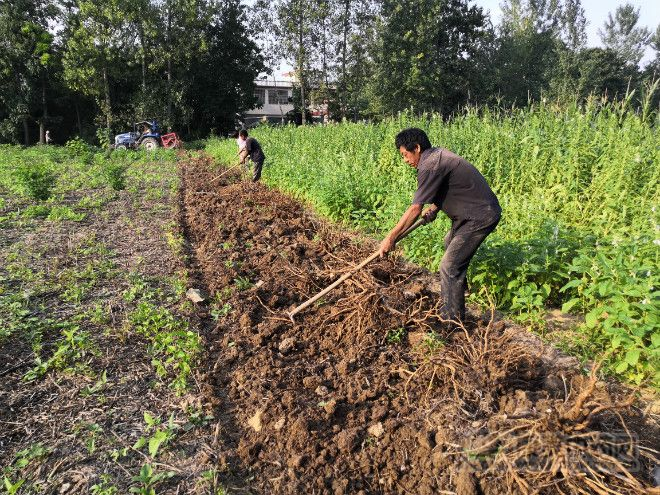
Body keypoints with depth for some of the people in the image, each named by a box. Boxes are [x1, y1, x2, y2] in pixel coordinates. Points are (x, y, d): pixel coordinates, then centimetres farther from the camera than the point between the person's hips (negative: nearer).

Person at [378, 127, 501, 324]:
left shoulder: (430, 167, -23)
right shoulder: (438, 154, 8)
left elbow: (415, 209, -25)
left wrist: (391, 237, -19)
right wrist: (434, 207, 1)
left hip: (480, 217, -11)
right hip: (481, 210, 11)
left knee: (450, 267, -10)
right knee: (450, 242, 33)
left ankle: (452, 321, 0)